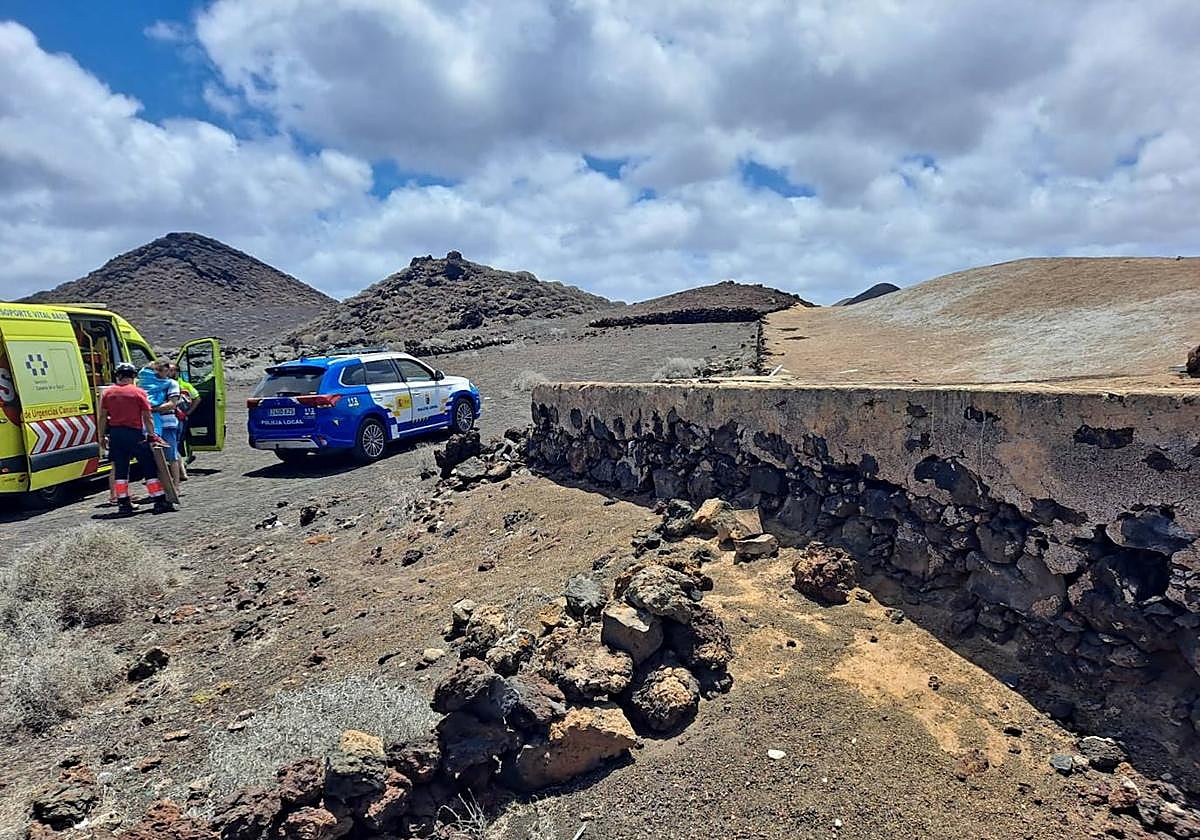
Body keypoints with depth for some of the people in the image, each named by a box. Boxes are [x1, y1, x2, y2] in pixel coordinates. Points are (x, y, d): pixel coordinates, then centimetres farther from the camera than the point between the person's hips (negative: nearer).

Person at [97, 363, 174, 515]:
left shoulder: (107, 392, 6)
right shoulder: (139, 392, -5)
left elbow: (102, 417, 8)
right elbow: (147, 417, -6)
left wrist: (102, 437, 14)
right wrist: (151, 435, 0)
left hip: (115, 434, 4)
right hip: (135, 434, -4)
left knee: (120, 470, 11)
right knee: (150, 468, 1)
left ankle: (123, 505, 12)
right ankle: (160, 502, 0)